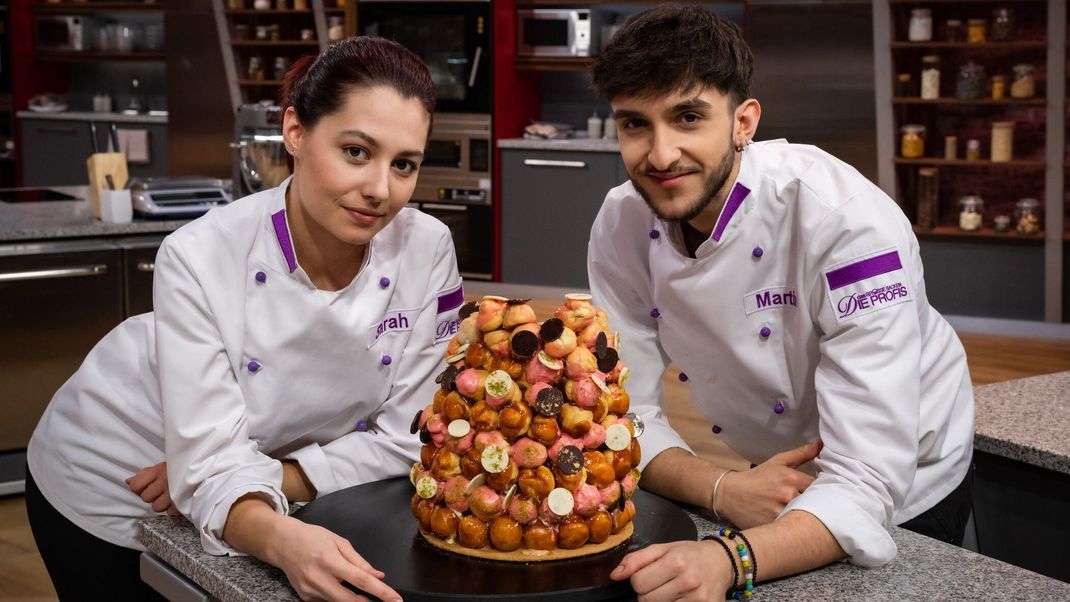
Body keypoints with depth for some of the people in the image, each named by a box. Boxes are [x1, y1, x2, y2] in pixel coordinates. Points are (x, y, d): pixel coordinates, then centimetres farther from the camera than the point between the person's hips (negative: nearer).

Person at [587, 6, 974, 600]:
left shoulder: (850, 221, -33)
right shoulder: (622, 227, -16)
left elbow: (865, 487, -37)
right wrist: (721, 490, -30)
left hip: (905, 491, -4)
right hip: (754, 483, 4)